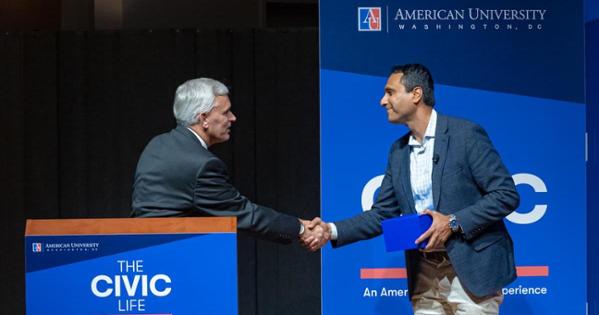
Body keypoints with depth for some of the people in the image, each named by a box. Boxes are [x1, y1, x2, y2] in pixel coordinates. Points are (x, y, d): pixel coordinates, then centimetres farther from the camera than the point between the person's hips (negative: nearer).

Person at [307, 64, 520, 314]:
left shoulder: (466, 134, -8)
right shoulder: (398, 151, 11)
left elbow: (507, 194, -10)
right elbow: (382, 214, 12)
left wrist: (454, 222, -18)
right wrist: (333, 231, -2)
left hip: (472, 268, -6)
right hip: (426, 275, 6)